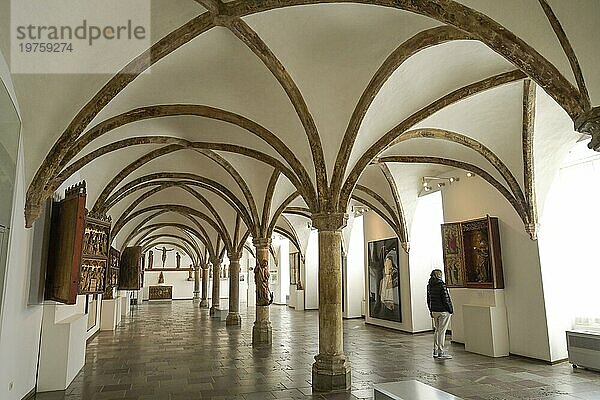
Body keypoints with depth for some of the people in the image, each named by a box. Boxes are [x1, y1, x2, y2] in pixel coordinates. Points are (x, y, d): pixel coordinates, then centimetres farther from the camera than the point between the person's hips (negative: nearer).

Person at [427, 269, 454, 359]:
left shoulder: (429, 286, 7)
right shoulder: (441, 285, -16)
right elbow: (445, 299, -16)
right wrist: (450, 309, -5)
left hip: (434, 311, 7)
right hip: (443, 311, -7)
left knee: (437, 330, 15)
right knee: (442, 331, -1)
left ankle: (435, 351, 20)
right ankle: (441, 352, 3)